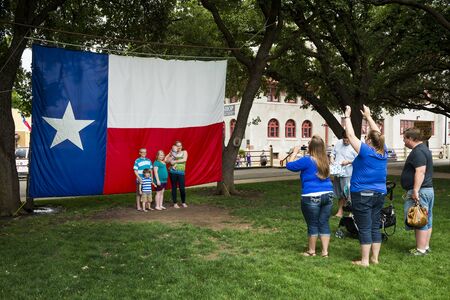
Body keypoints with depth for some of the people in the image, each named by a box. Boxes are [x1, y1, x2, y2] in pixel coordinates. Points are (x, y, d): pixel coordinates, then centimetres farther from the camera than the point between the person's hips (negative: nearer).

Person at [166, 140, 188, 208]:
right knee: (174, 187, 5)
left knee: (182, 188, -4)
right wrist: (170, 161, -12)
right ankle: (175, 203, 14)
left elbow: (184, 159, -9)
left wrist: (175, 161, -11)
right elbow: (165, 159, 6)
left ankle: (183, 203, 14)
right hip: (173, 172, 1)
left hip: (181, 172, -1)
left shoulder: (184, 152, 8)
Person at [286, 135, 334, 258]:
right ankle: (325, 251, 13)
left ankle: (311, 251, 17)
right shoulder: (325, 160, 8)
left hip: (312, 197, -6)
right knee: (324, 223, 11)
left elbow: (289, 165, -2)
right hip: (328, 195, 6)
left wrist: (295, 152, 9)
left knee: (313, 225, 5)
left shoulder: (307, 160, -11)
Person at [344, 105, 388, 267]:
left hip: (363, 195, -6)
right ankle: (375, 258, 20)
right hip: (379, 195, 6)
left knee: (364, 229, -1)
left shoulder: (366, 151, -15)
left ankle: (364, 260, 4)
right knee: (375, 227, 12)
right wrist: (368, 116, 24)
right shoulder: (383, 152, 2)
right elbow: (377, 133, 16)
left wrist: (347, 116, 2)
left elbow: (351, 135, -9)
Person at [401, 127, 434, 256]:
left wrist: (415, 190, -27)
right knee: (427, 221, 14)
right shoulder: (424, 149, 17)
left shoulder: (418, 152, -17)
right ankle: (426, 246, 22)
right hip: (428, 189, 11)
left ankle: (420, 249, 0)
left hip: (419, 191, -11)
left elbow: (420, 172, -26)